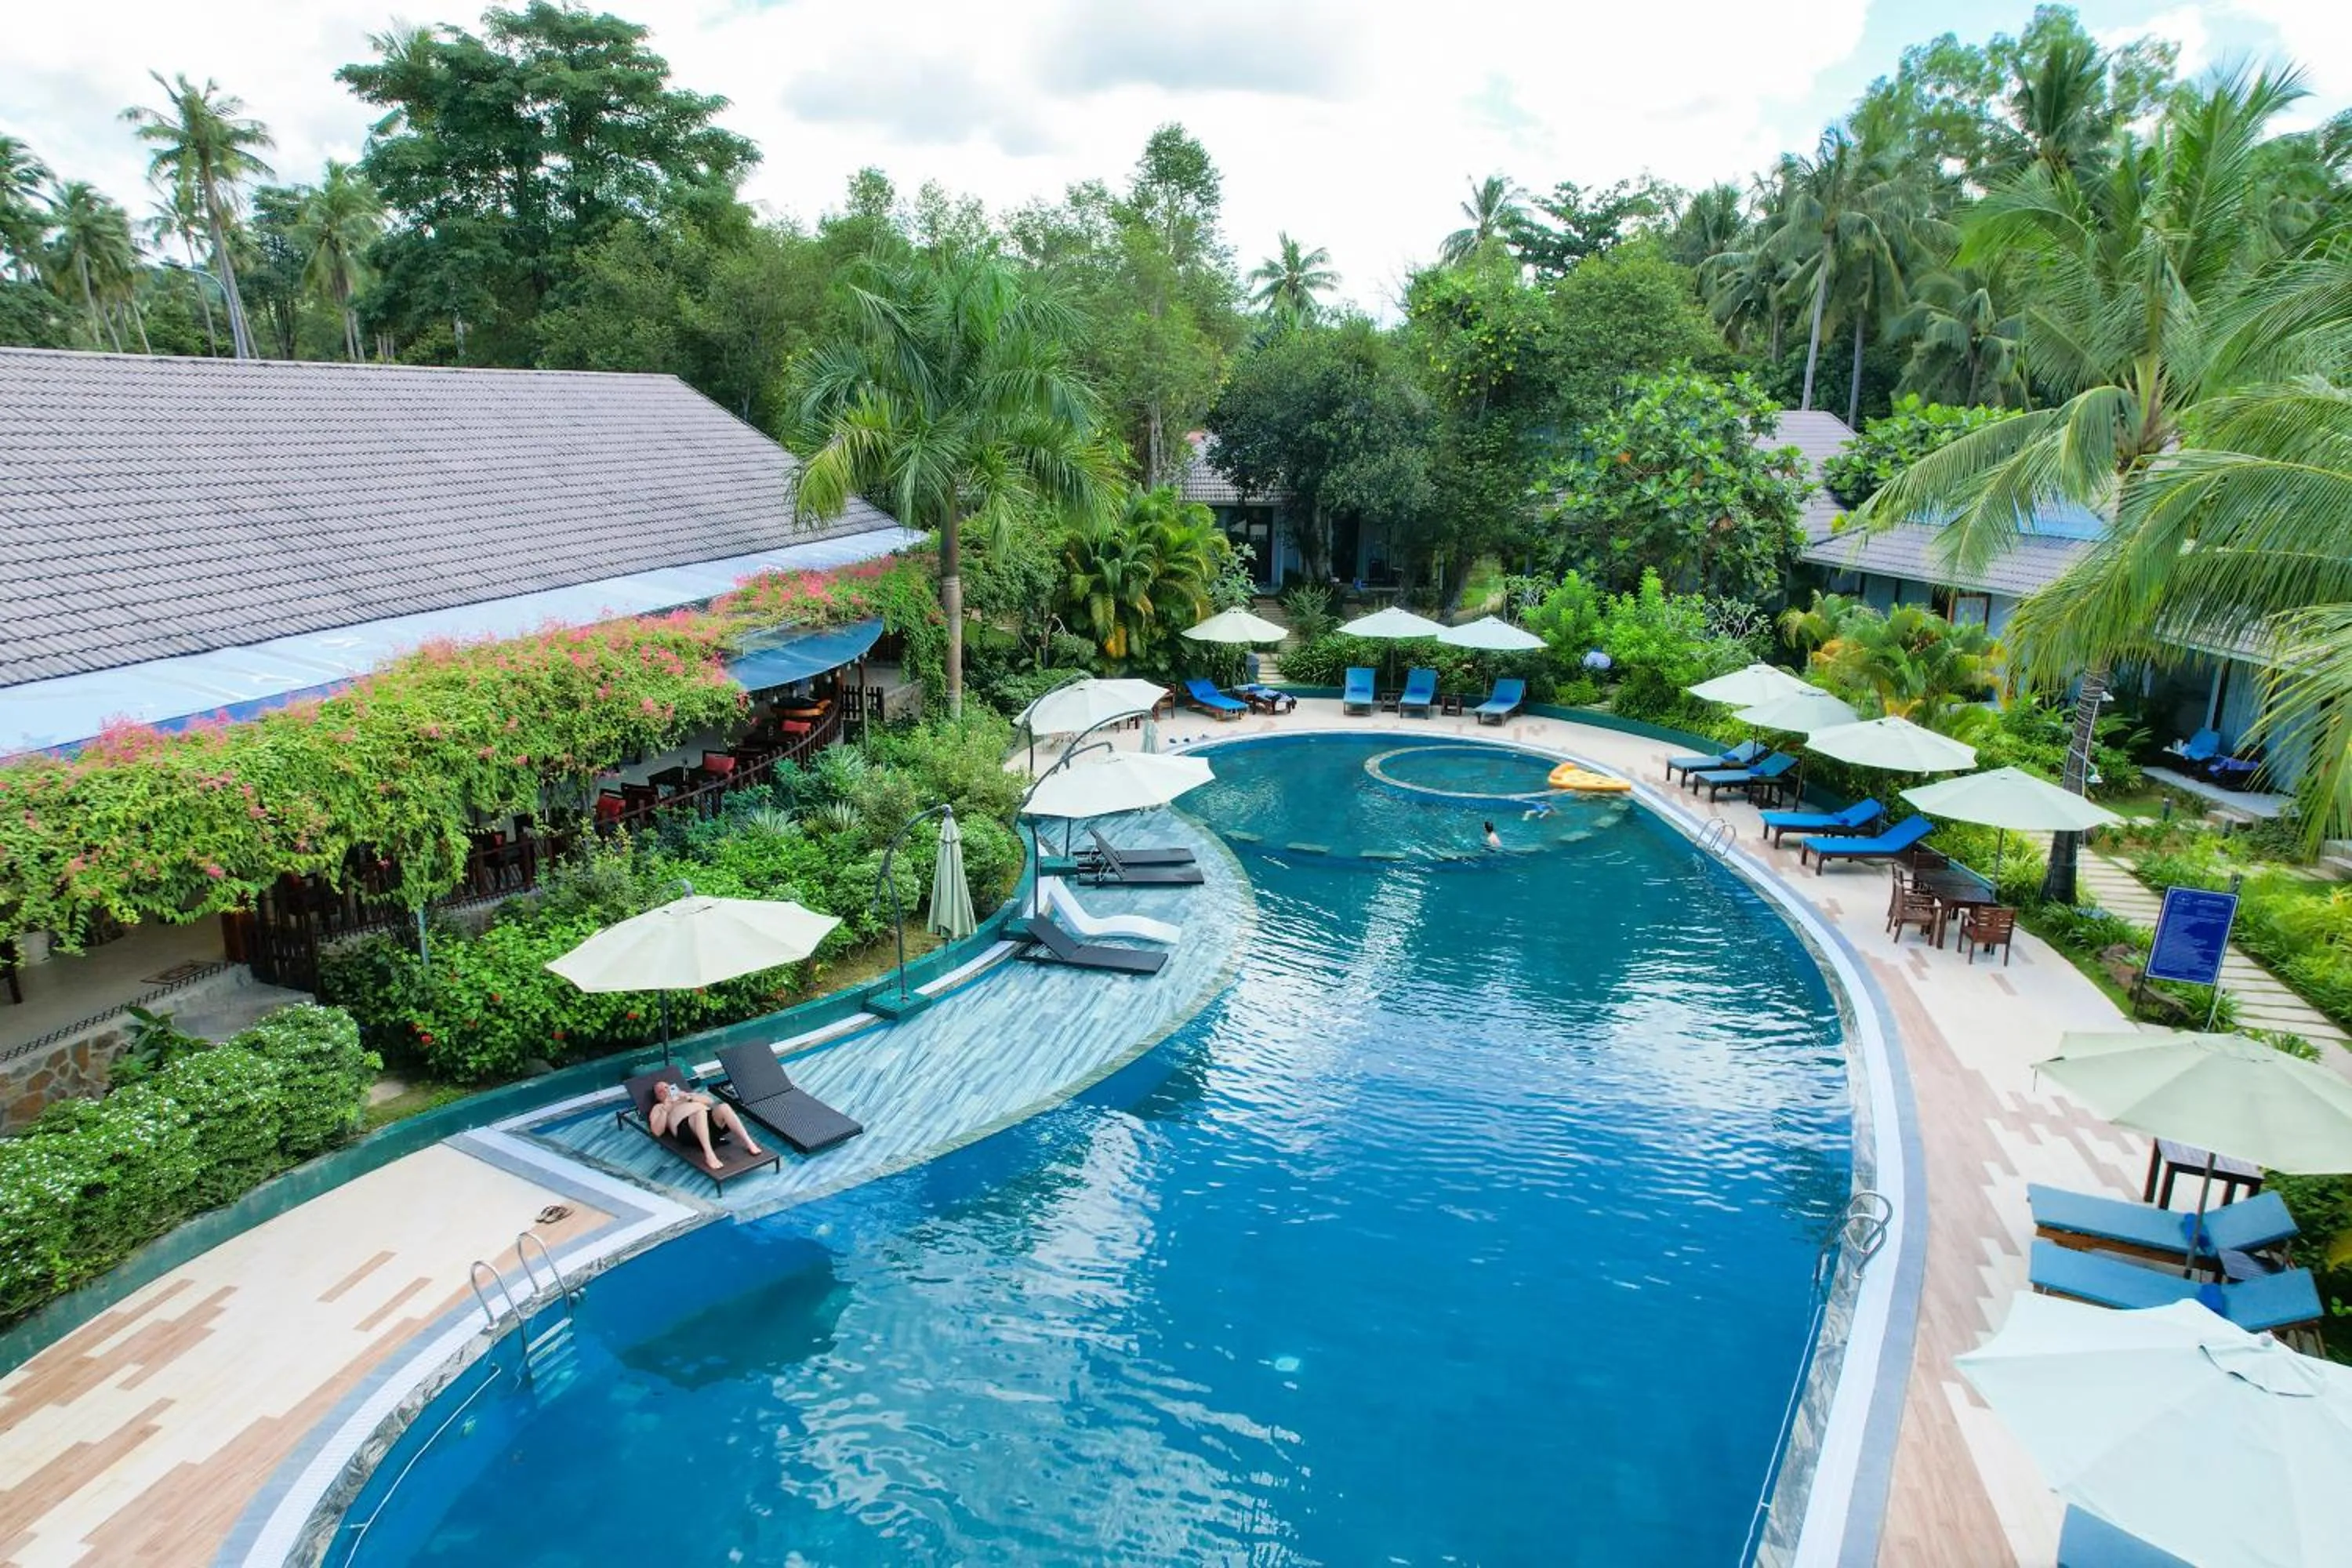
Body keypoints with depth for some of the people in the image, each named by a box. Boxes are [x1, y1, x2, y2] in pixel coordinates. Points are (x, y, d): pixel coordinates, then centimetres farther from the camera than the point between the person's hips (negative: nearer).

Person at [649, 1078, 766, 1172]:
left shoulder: (685, 1095, 36)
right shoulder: (658, 1108, 28)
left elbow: (710, 1101, 19)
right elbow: (657, 1132, 9)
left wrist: (689, 1096, 6)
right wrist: (665, 1110, -1)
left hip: (709, 1118, 3)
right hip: (685, 1127, -3)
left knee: (724, 1107, -31)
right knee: (700, 1111, -38)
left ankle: (749, 1143, -37)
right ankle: (709, 1154, -48)